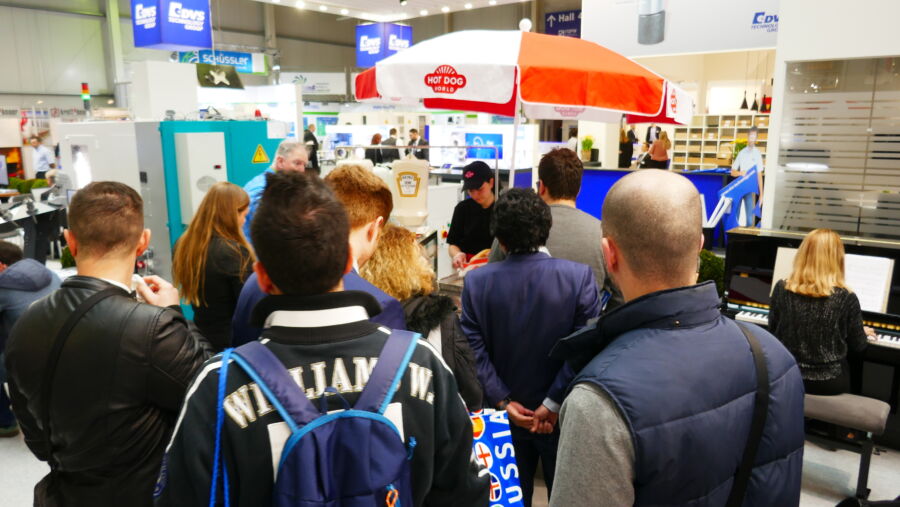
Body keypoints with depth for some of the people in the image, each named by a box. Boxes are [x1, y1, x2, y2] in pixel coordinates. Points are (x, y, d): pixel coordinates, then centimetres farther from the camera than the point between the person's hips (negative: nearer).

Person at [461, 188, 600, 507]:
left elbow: (474, 350, -14)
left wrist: (503, 402, -11)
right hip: (563, 416, -1)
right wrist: (552, 405, -16)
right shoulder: (579, 277, -15)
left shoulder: (476, 282, -11)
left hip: (505, 414, 2)